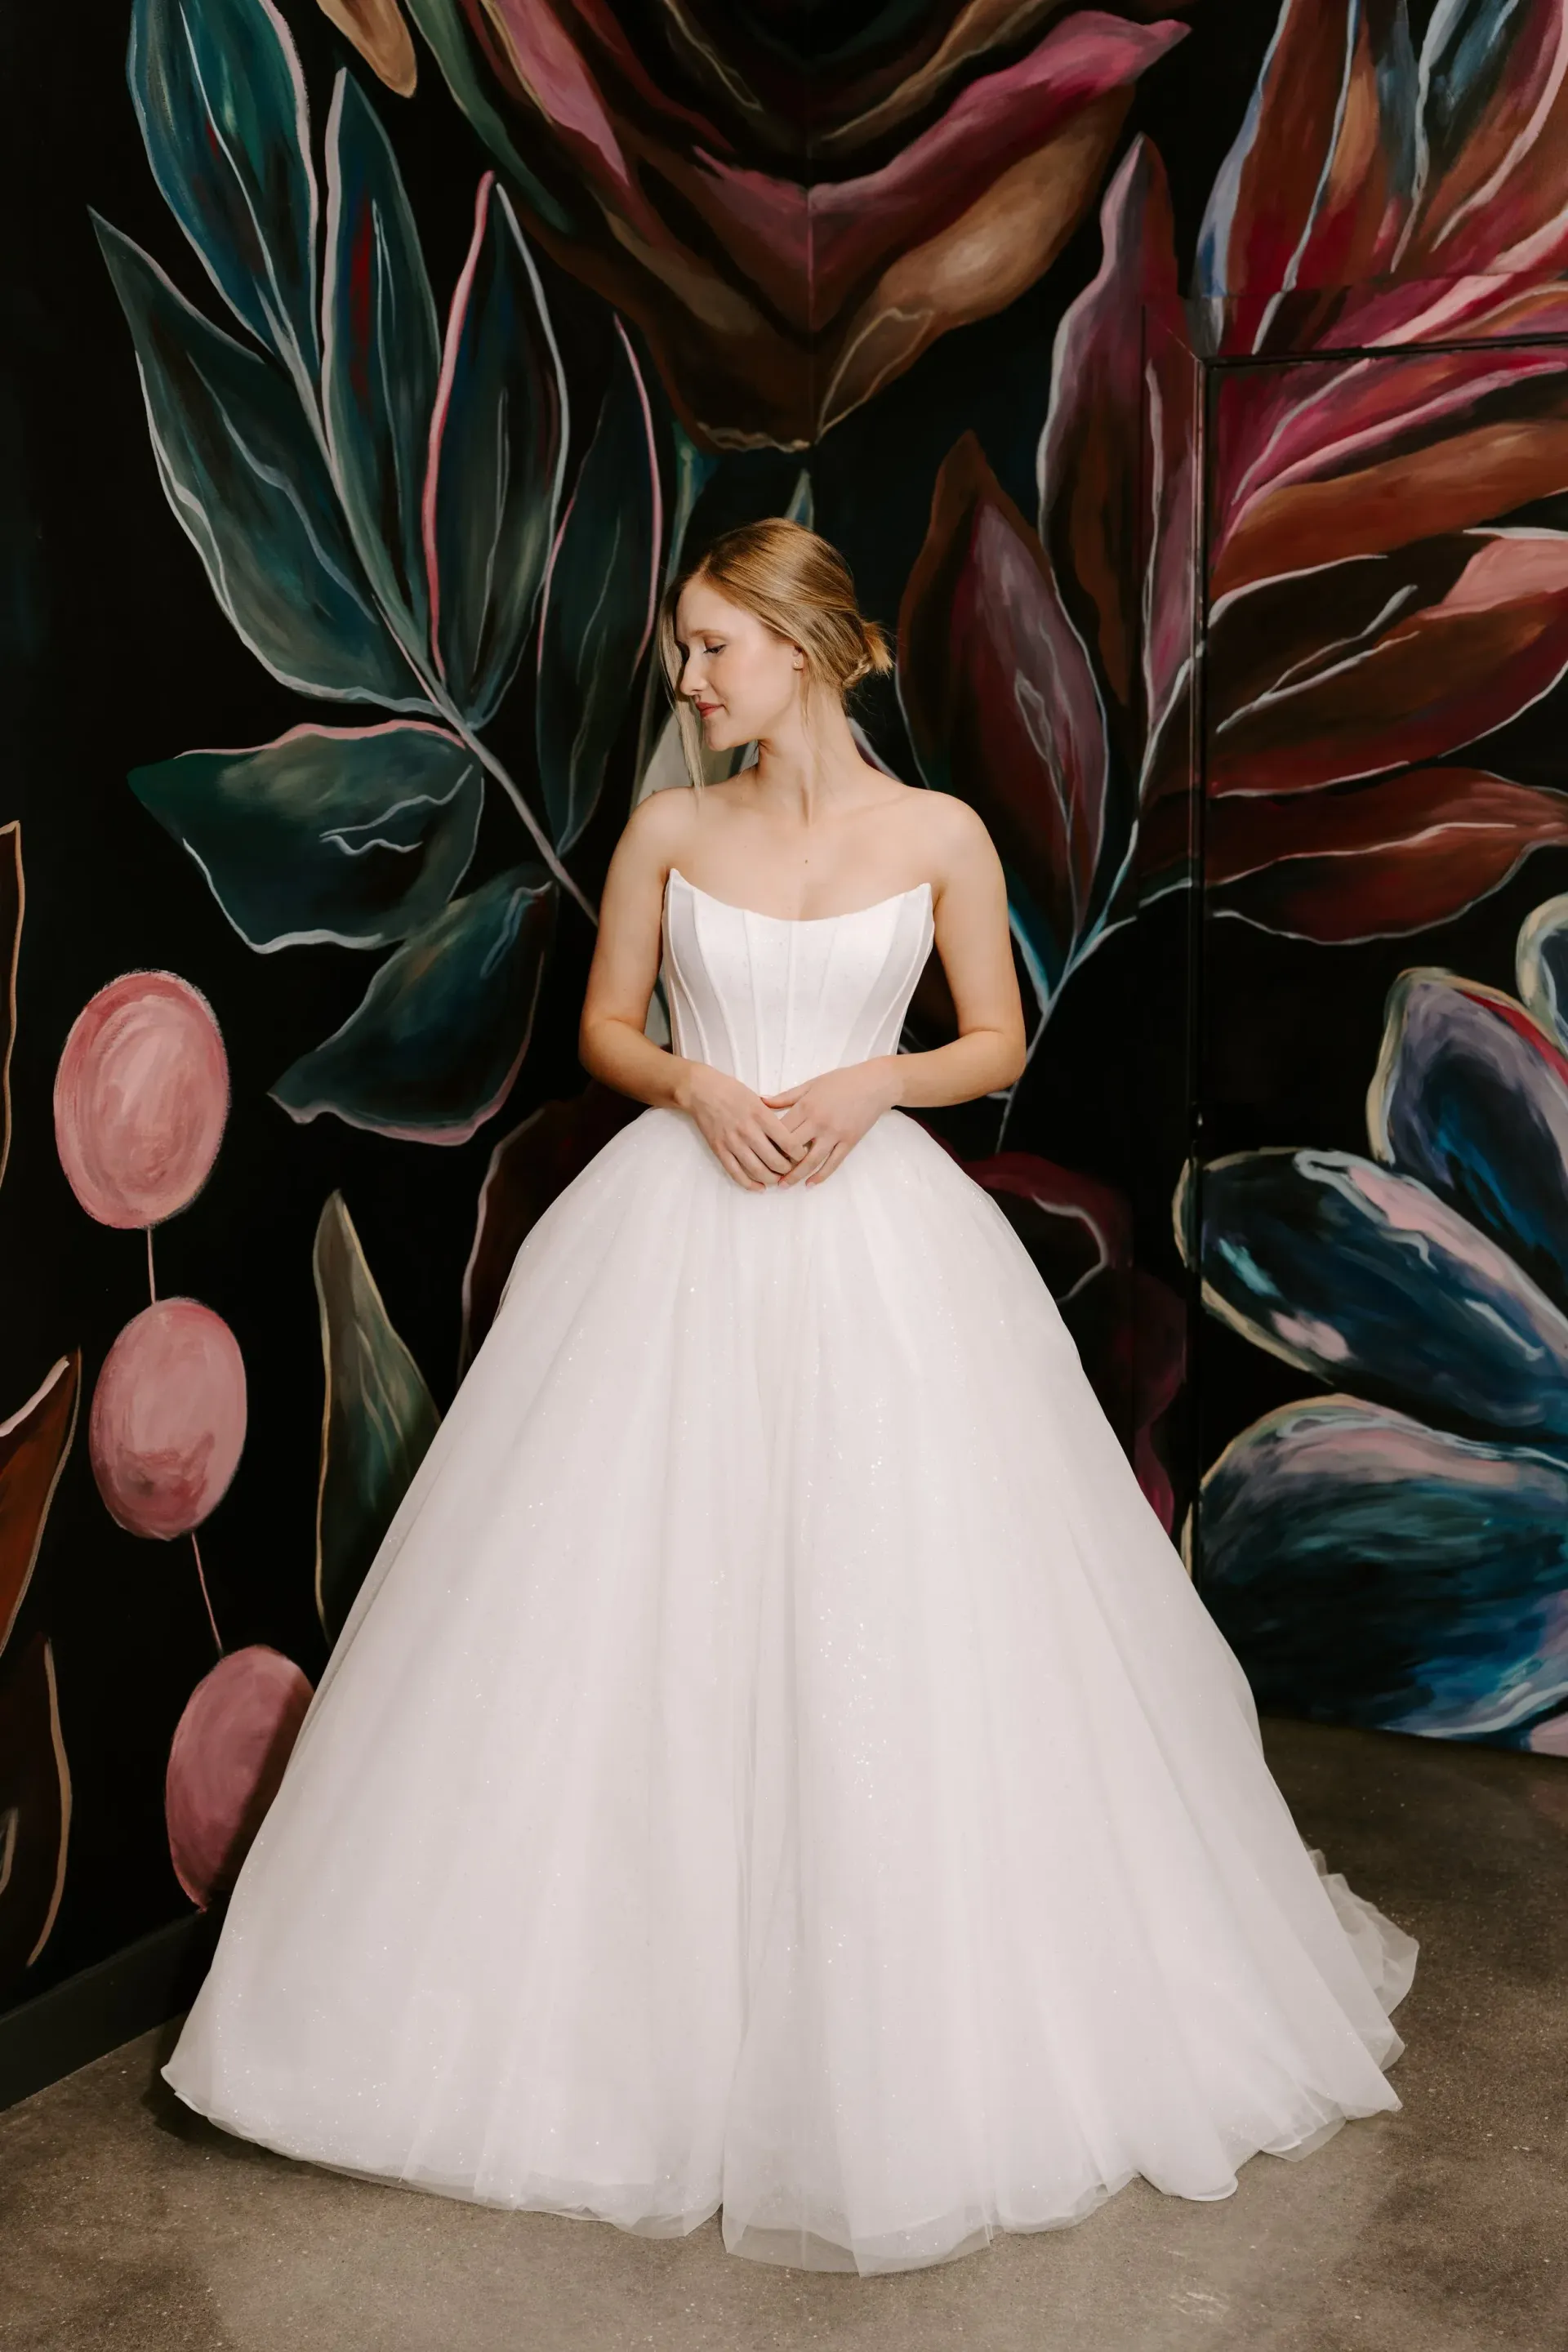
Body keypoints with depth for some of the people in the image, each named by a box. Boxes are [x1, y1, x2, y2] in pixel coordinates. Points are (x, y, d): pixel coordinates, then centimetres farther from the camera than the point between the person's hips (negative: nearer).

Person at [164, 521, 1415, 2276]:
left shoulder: (939, 835, 1)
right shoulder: (669, 829, 5)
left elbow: (999, 1043, 6)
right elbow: (604, 1027, 11)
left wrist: (870, 1082, -11)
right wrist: (698, 1086, -9)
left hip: (877, 1233, -1)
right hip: (680, 1229, 2)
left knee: (895, 1611, 1)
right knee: (649, 1601, 3)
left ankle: (908, 2037, 21)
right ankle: (652, 1995, 23)